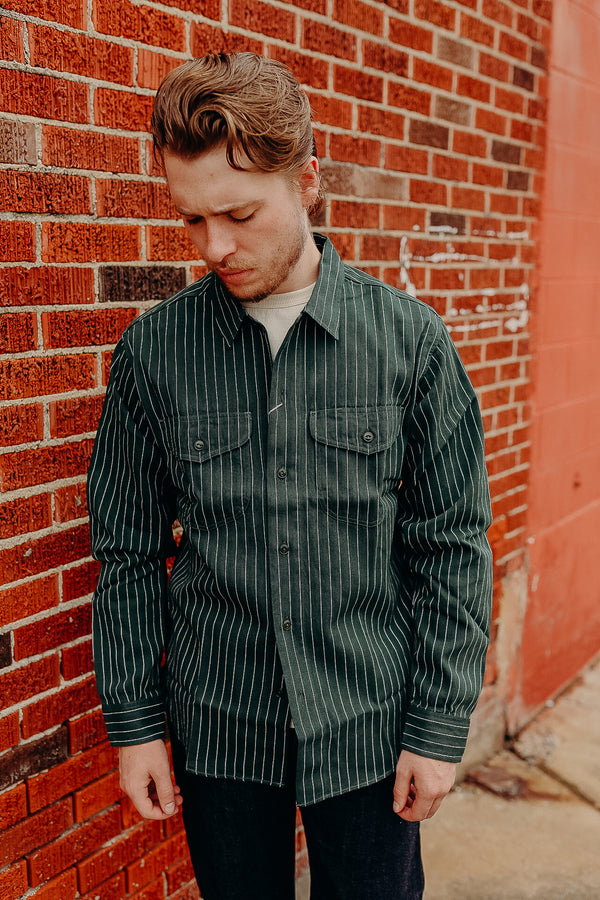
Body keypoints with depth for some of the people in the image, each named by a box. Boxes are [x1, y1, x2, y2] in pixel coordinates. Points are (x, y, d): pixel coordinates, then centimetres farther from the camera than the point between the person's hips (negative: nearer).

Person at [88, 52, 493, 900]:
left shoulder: (409, 337, -8)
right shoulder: (153, 351, -6)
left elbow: (453, 544, -4)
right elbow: (129, 553, 1)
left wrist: (438, 727, -4)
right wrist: (134, 722, 2)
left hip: (369, 726, 0)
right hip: (217, 729, 1)